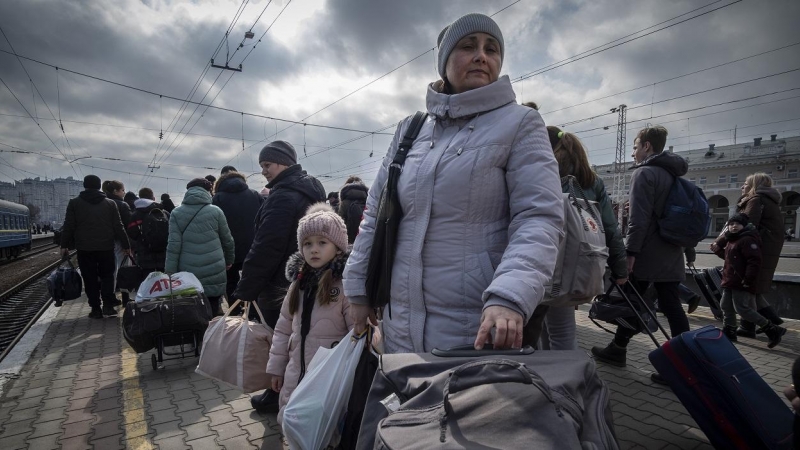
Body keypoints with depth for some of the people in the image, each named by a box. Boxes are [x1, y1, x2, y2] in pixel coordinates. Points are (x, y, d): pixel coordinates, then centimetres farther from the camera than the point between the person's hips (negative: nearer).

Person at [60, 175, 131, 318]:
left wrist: (64, 245, 7)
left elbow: (68, 226, -1)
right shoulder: (110, 203, 3)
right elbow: (118, 227, 2)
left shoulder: (74, 203, 2)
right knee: (107, 275, 12)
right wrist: (126, 245, 6)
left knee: (90, 279, 6)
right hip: (106, 247, 0)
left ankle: (96, 309, 8)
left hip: (84, 248, 0)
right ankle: (108, 305, 0)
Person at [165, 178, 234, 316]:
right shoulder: (215, 211, -1)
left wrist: (170, 273, -2)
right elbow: (228, 240, 7)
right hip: (214, 273, -1)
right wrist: (229, 260, 23)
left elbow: (173, 245, -6)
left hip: (187, 273, 1)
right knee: (211, 315, 7)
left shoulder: (176, 213, 2)